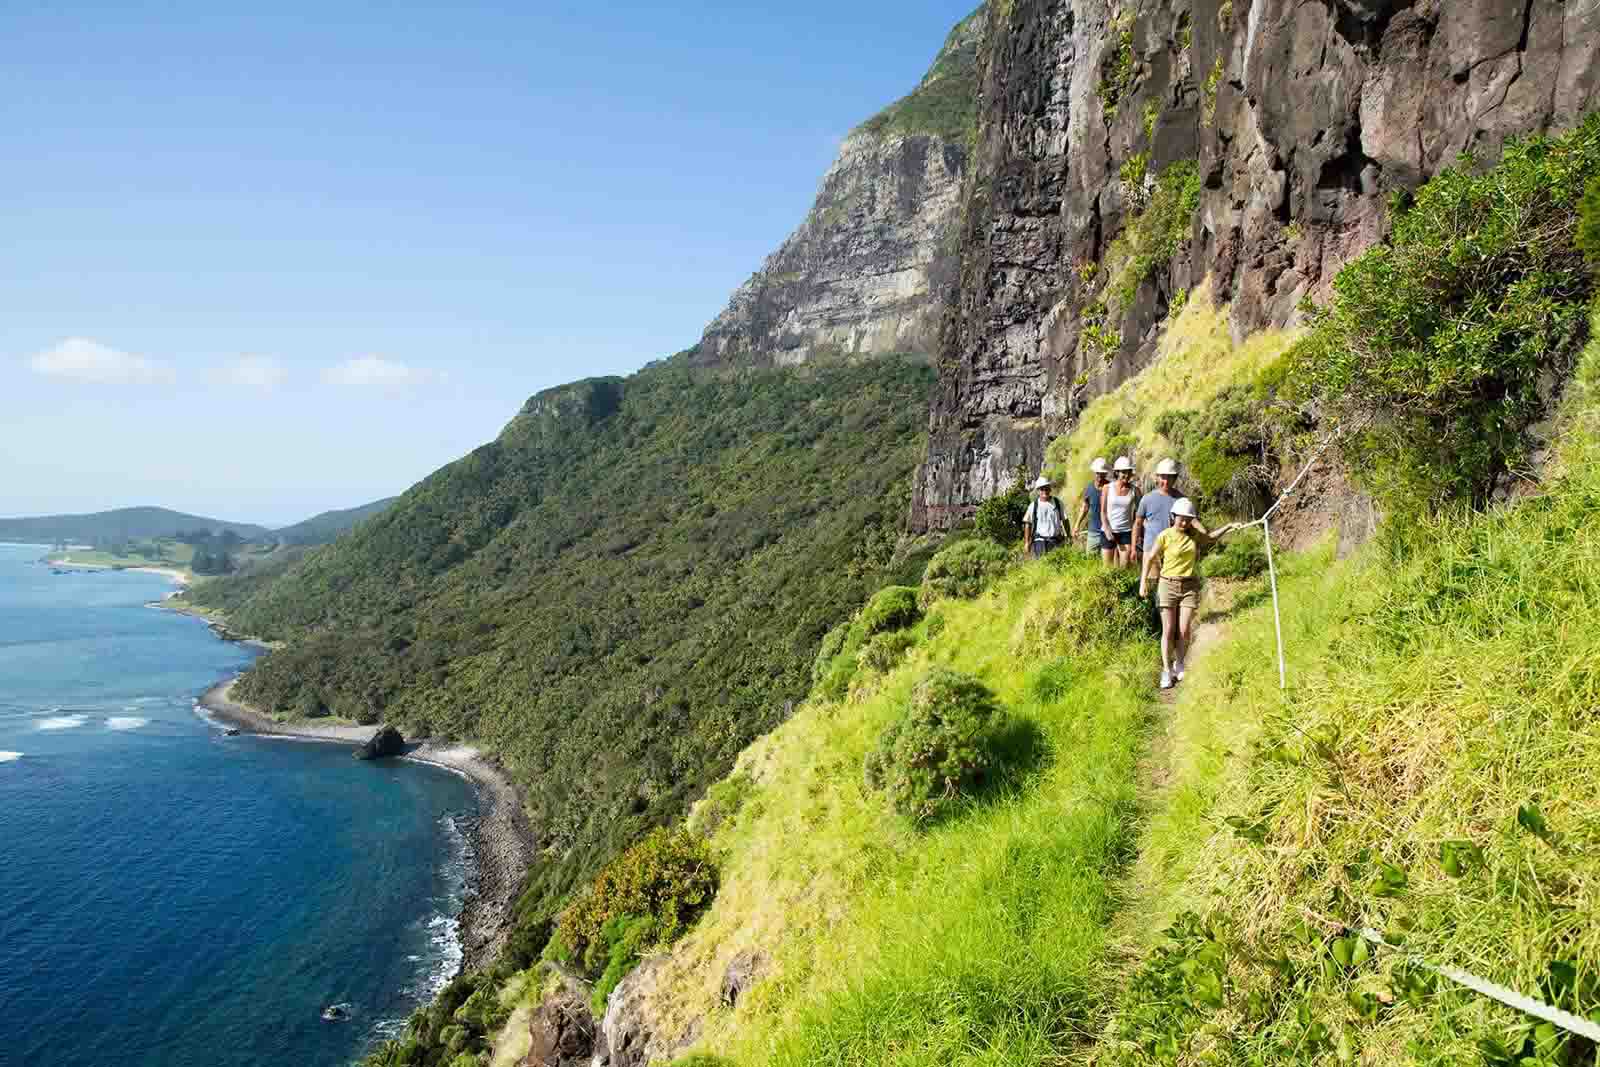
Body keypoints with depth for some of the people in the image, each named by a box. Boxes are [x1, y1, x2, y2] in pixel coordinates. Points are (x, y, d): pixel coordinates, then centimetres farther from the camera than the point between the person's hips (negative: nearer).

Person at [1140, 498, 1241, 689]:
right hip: (1168, 586, -3)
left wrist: (1229, 526, 15)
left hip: (1190, 586, 3)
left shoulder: (1193, 534, 4)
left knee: (1184, 631, -2)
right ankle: (1167, 671, 8)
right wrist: (1143, 581, -9)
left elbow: (1210, 538, 24)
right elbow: (1150, 558, -3)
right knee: (1168, 631, -2)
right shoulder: (1165, 536, -9)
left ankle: (1179, 664, 21)